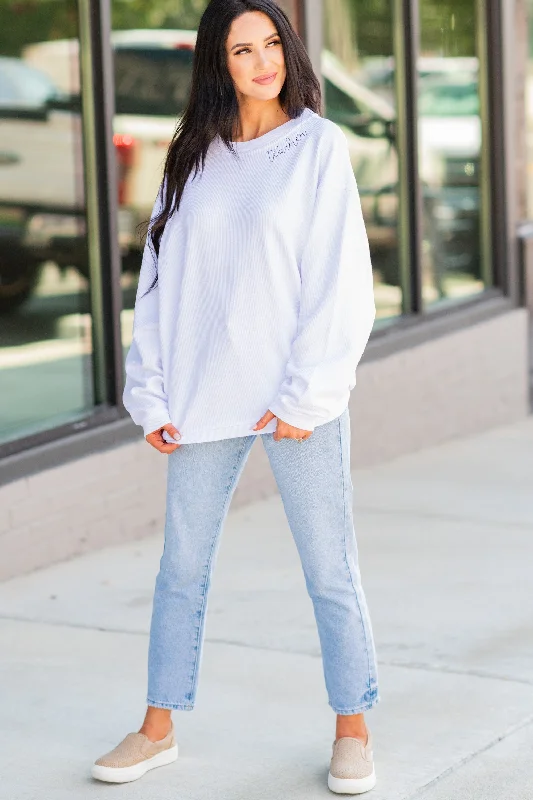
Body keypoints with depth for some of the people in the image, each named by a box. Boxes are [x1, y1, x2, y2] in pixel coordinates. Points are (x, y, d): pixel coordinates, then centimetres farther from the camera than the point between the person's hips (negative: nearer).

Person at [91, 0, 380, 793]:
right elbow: (160, 281, 8)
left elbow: (341, 281, -7)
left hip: (298, 399, -3)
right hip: (204, 400, 4)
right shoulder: (192, 159, 8)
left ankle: (353, 729, 16)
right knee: (182, 566, 10)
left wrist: (305, 396, -12)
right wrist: (151, 395, 1)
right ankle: (159, 726, 22)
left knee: (330, 569, 4)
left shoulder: (319, 145, -2)